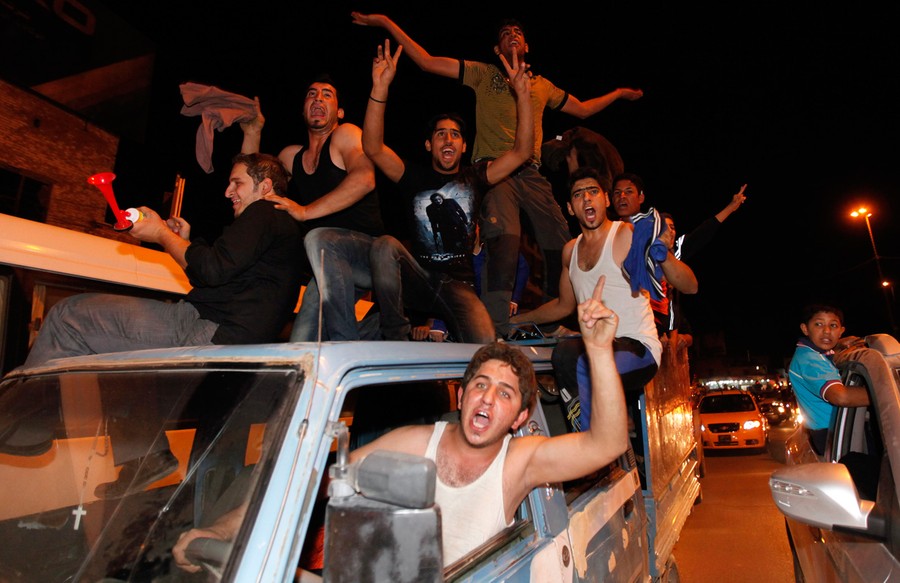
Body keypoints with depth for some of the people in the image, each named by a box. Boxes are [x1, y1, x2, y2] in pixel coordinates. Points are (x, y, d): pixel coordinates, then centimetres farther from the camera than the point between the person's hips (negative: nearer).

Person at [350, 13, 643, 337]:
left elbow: (583, 109, 39)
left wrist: (619, 92, 41)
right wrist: (387, 24, 6)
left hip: (531, 174, 5)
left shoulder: (543, 86, 25)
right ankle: (494, 332, -21)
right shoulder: (484, 74, 14)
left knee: (561, 247, 0)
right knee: (504, 244, -26)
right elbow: (426, 62, 9)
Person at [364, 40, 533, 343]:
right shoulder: (415, 176, 10)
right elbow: (373, 148, -5)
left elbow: (522, 152, 4)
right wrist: (380, 87, -16)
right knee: (384, 246, -32)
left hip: (458, 284, 0)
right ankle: (395, 340, -20)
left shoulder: (474, 177, 13)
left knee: (485, 345, -29)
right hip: (418, 279, 1)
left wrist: (522, 93, -5)